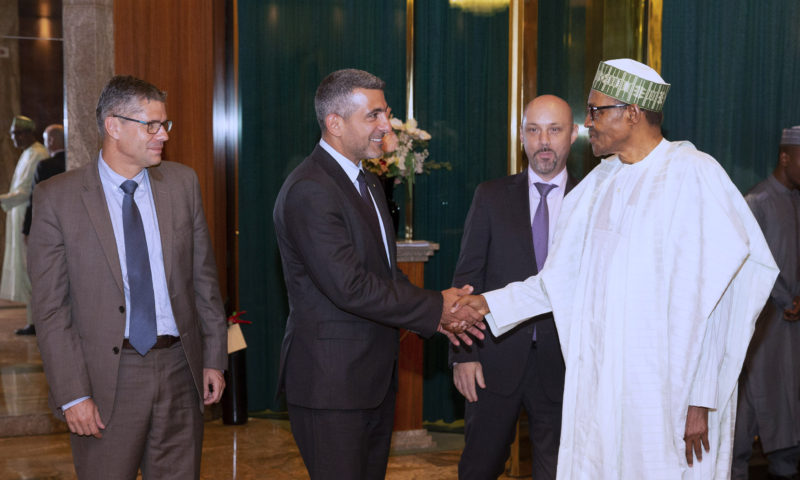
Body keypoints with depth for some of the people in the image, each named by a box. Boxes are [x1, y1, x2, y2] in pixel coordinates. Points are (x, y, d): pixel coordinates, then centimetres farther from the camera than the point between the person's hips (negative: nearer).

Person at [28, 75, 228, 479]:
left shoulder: (182, 182, 5)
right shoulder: (56, 198, -5)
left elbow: (203, 276, 9)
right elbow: (50, 309, -6)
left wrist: (214, 358, 6)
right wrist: (72, 395, -11)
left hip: (180, 369, 3)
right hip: (108, 380, -3)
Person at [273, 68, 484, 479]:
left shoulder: (368, 184, 14)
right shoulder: (309, 191, -19)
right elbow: (350, 287, -25)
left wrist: (436, 317, -1)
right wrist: (434, 307, -17)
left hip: (375, 377, 10)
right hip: (330, 383, -9)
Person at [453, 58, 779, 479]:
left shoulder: (691, 174, -10)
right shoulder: (601, 182, 11)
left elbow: (705, 300, -15)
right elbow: (566, 278, 15)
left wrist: (699, 399, -18)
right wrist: (490, 303, 10)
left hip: (666, 388, -6)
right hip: (599, 380, 6)